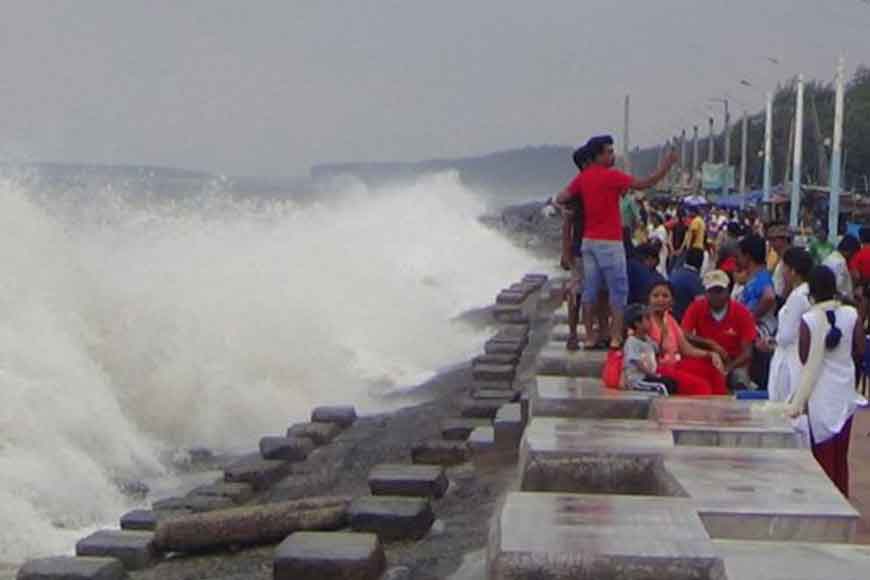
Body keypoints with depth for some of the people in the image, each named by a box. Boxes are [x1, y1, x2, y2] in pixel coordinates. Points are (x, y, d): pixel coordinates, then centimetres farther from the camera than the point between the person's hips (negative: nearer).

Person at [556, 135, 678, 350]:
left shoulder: (582, 178, 7)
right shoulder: (611, 176, -13)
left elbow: (561, 198, 7)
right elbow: (645, 183, -14)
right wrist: (667, 165, -9)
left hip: (589, 240, 7)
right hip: (609, 242, -7)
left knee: (590, 290, 8)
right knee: (618, 290, 1)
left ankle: (590, 337, 11)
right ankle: (616, 337, -1)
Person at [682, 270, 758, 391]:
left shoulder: (742, 312, -9)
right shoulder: (696, 308, -5)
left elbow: (747, 353, -12)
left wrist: (727, 369, -27)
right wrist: (710, 343, -24)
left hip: (734, 362, -1)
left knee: (740, 382, -31)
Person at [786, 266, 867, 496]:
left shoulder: (809, 320, -14)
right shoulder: (851, 315, -7)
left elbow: (804, 358, -12)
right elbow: (860, 350, 0)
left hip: (821, 394, -3)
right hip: (845, 392, 3)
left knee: (823, 453, 6)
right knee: (841, 455, 15)